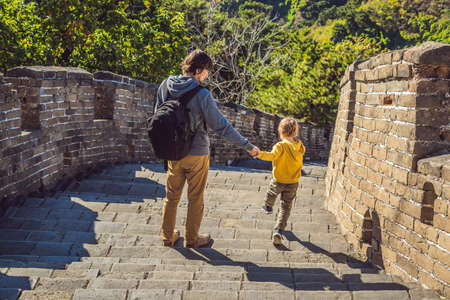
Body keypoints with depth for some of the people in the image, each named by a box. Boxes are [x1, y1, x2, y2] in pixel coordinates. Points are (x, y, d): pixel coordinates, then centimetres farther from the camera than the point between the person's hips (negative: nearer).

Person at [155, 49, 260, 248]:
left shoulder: (166, 87, -4)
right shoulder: (202, 95, -20)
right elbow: (221, 126, -19)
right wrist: (247, 146, -12)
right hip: (197, 153, -5)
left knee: (171, 196, 19)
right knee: (195, 198, 13)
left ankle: (168, 236, 30)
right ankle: (192, 238, 26)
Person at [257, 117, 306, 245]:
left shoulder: (280, 146, -22)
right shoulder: (300, 145, -5)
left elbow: (272, 155, -40)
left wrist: (260, 154, -52)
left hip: (278, 181, -3)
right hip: (293, 183, 3)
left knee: (271, 192, 32)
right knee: (286, 207, 6)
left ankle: (268, 207, 60)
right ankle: (278, 231, -6)